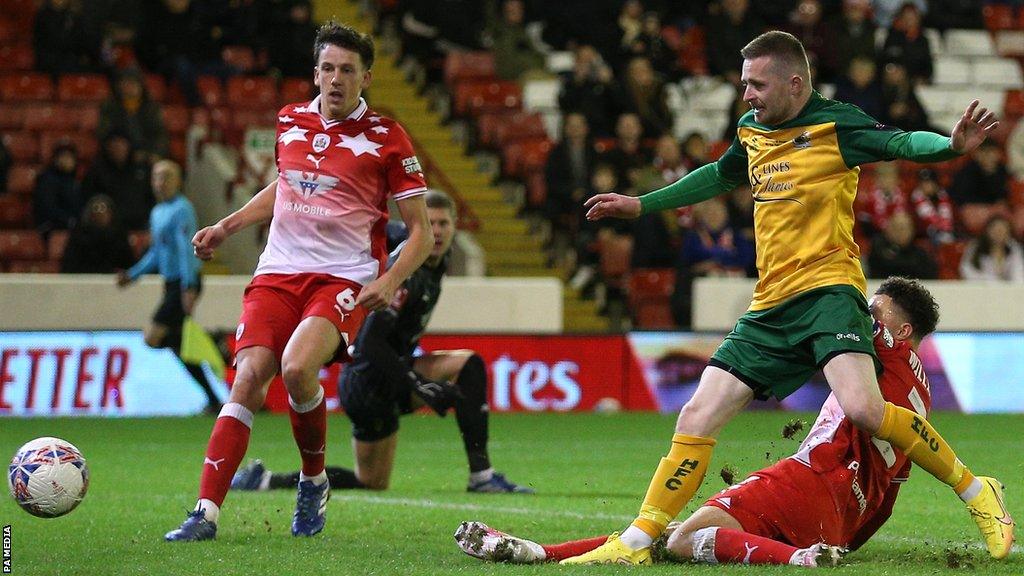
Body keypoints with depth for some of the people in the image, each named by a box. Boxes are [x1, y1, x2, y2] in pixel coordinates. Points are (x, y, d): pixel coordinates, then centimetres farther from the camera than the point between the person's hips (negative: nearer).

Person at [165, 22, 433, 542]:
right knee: (249, 377, -15)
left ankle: (314, 482, -2)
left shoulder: (385, 139, -3)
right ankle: (206, 512, -17)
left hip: (344, 279, -4)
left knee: (297, 367, -29)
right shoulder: (290, 122, 11)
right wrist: (226, 227, 25)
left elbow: (420, 231, 0)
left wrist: (391, 280, -15)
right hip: (278, 272, 4)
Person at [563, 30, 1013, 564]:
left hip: (827, 287, -7)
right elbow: (718, 176, 35)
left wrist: (951, 143, -37)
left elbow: (901, 142, -15)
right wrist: (642, 204, 40)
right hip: (771, 306, 7)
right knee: (697, 419, 2)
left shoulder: (833, 124, -4)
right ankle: (635, 544, 11)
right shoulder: (752, 131, 16)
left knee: (862, 406, -29)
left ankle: (976, 493, -12)